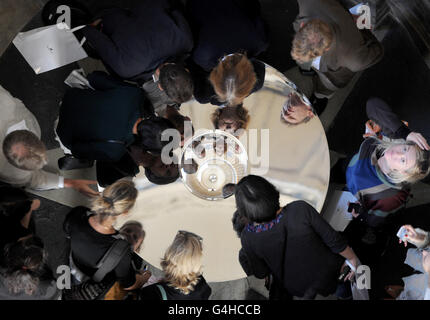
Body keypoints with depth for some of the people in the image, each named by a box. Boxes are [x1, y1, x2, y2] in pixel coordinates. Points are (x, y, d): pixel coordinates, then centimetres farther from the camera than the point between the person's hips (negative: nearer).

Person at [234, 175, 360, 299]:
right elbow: (334, 240, -21)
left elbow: (261, 273, -10)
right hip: (328, 273, -1)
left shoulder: (248, 237, -28)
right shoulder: (300, 209, -35)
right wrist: (353, 258, -2)